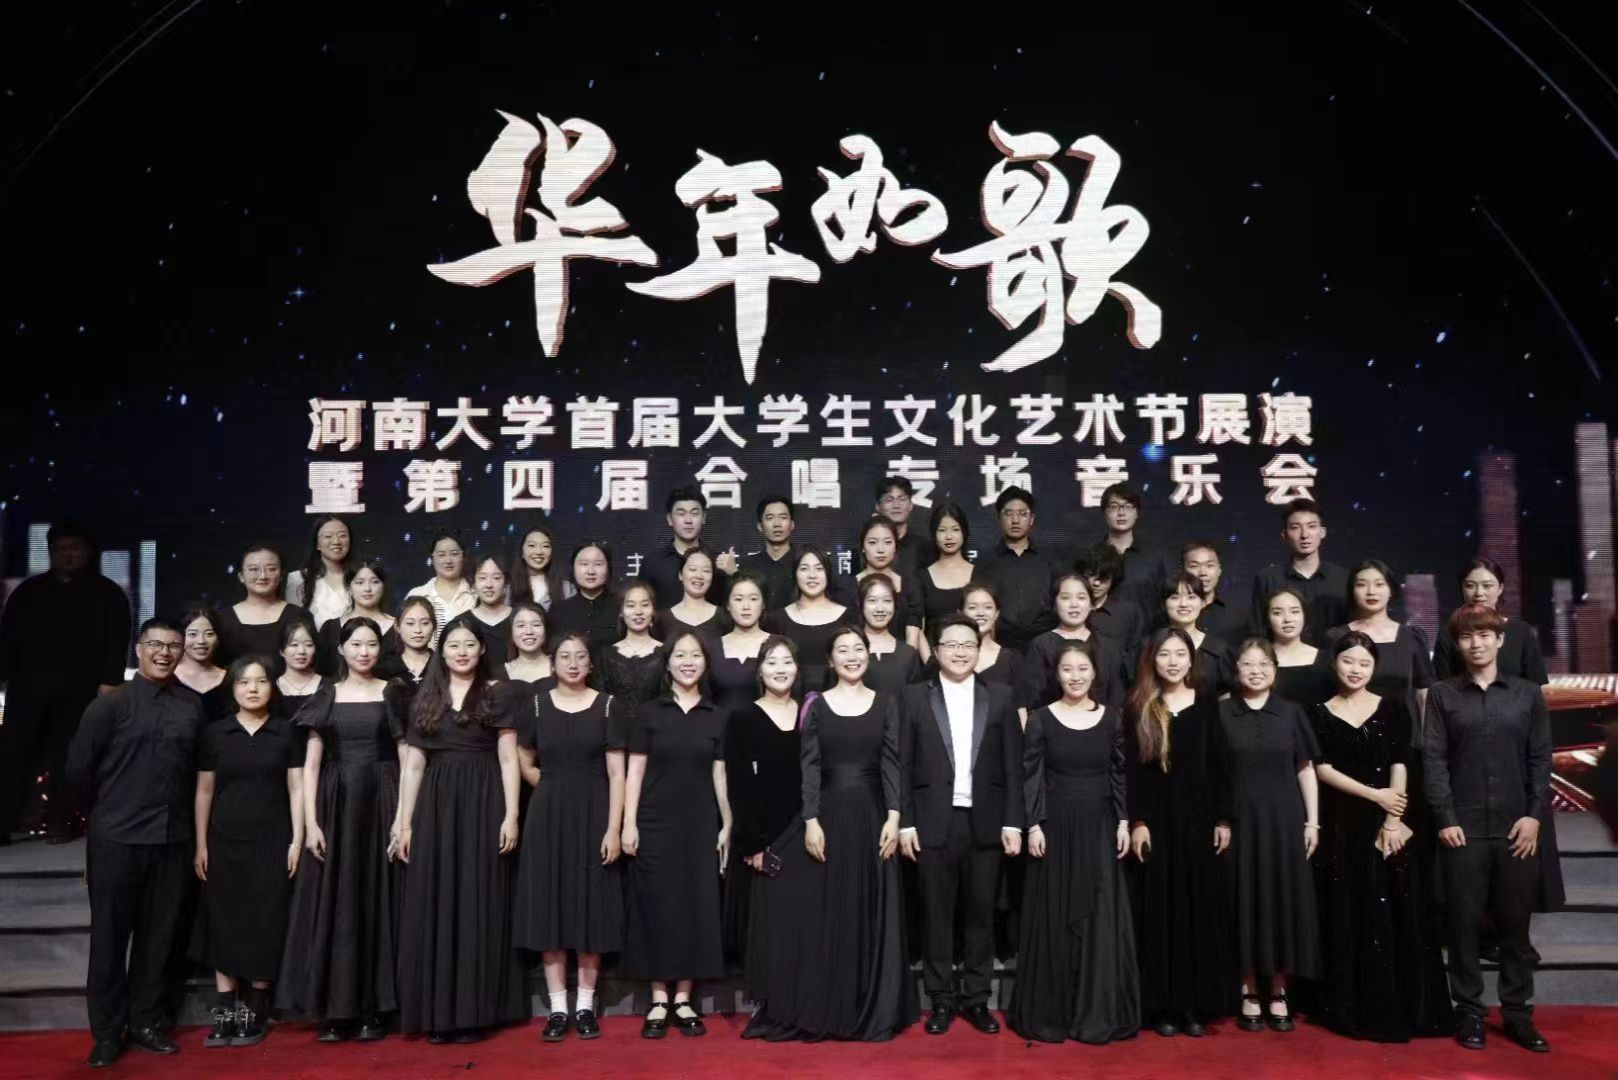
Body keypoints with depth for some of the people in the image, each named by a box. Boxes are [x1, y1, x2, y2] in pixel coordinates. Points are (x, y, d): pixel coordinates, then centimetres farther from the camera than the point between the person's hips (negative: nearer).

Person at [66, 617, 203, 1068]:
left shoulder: (193, 706, 4)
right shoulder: (110, 704, -3)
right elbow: (79, 768, 0)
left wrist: (179, 814, 9)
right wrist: (104, 814, 9)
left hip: (173, 838, 2)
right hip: (116, 840, -2)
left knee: (160, 936, 11)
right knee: (110, 935, 7)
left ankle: (147, 1022, 26)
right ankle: (108, 1031, 20)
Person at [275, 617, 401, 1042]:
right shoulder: (325, 697, 8)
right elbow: (311, 764, 5)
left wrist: (403, 819, -9)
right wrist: (310, 822, -5)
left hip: (380, 806, -1)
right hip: (335, 806, 2)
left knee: (377, 903, 2)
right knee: (333, 904, 2)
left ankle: (374, 1008, 9)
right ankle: (335, 1010, 11)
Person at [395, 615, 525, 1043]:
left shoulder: (498, 695, 2)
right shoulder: (426, 698, 11)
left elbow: (508, 759, -2)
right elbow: (413, 764, 9)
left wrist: (511, 815, -10)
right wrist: (404, 821, 4)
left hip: (483, 806, -3)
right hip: (436, 806, 3)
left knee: (477, 904, 0)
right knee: (435, 905, 3)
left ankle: (473, 1011, 7)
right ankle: (438, 1012, 11)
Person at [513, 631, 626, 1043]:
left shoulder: (609, 707, -2)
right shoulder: (536, 705, 5)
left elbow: (616, 773, -6)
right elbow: (525, 765, 14)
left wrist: (614, 828, -13)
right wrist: (556, 787, 0)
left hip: (594, 816, -2)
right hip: (548, 816, 2)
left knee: (591, 906, 3)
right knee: (549, 905, 2)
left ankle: (585, 1006, 13)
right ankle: (558, 1007, 10)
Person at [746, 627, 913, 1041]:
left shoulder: (886, 703, 5)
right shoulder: (817, 705, 4)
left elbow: (892, 763, 1)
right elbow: (809, 766, -1)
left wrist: (894, 817, -9)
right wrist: (811, 821, -10)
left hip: (871, 815, 1)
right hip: (828, 814, 0)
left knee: (870, 912, 5)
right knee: (821, 911, 2)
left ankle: (873, 1010, 16)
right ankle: (818, 1008, 13)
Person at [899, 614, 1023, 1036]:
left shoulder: (1000, 698, 6)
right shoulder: (915, 697, 2)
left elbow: (1013, 765, 4)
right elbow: (904, 765, 1)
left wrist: (1013, 822, -2)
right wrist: (905, 822, -5)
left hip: (984, 823, 1)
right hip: (934, 823, -1)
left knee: (980, 913, 8)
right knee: (937, 914, 6)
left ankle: (976, 997, 20)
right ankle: (942, 998, 17)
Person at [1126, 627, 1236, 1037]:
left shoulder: (1206, 703, 5)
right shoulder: (1138, 707, 1)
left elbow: (1220, 765, 5)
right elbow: (1131, 769, -2)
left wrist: (1223, 819, 0)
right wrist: (1136, 822, -9)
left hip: (1199, 817, 2)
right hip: (1156, 818, -1)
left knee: (1201, 908, 4)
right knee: (1160, 909, 2)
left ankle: (1196, 1003, 14)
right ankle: (1162, 1004, 10)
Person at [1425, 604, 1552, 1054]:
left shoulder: (1528, 694, 7)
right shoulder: (1442, 695, 3)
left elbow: (1540, 759, 5)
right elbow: (1433, 758, -1)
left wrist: (1534, 815, -4)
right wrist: (1445, 819, -8)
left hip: (1517, 827, 1)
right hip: (1463, 827, -1)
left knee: (1516, 923, 8)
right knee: (1464, 922, 4)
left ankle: (1518, 1014, 18)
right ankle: (1469, 1012, 14)